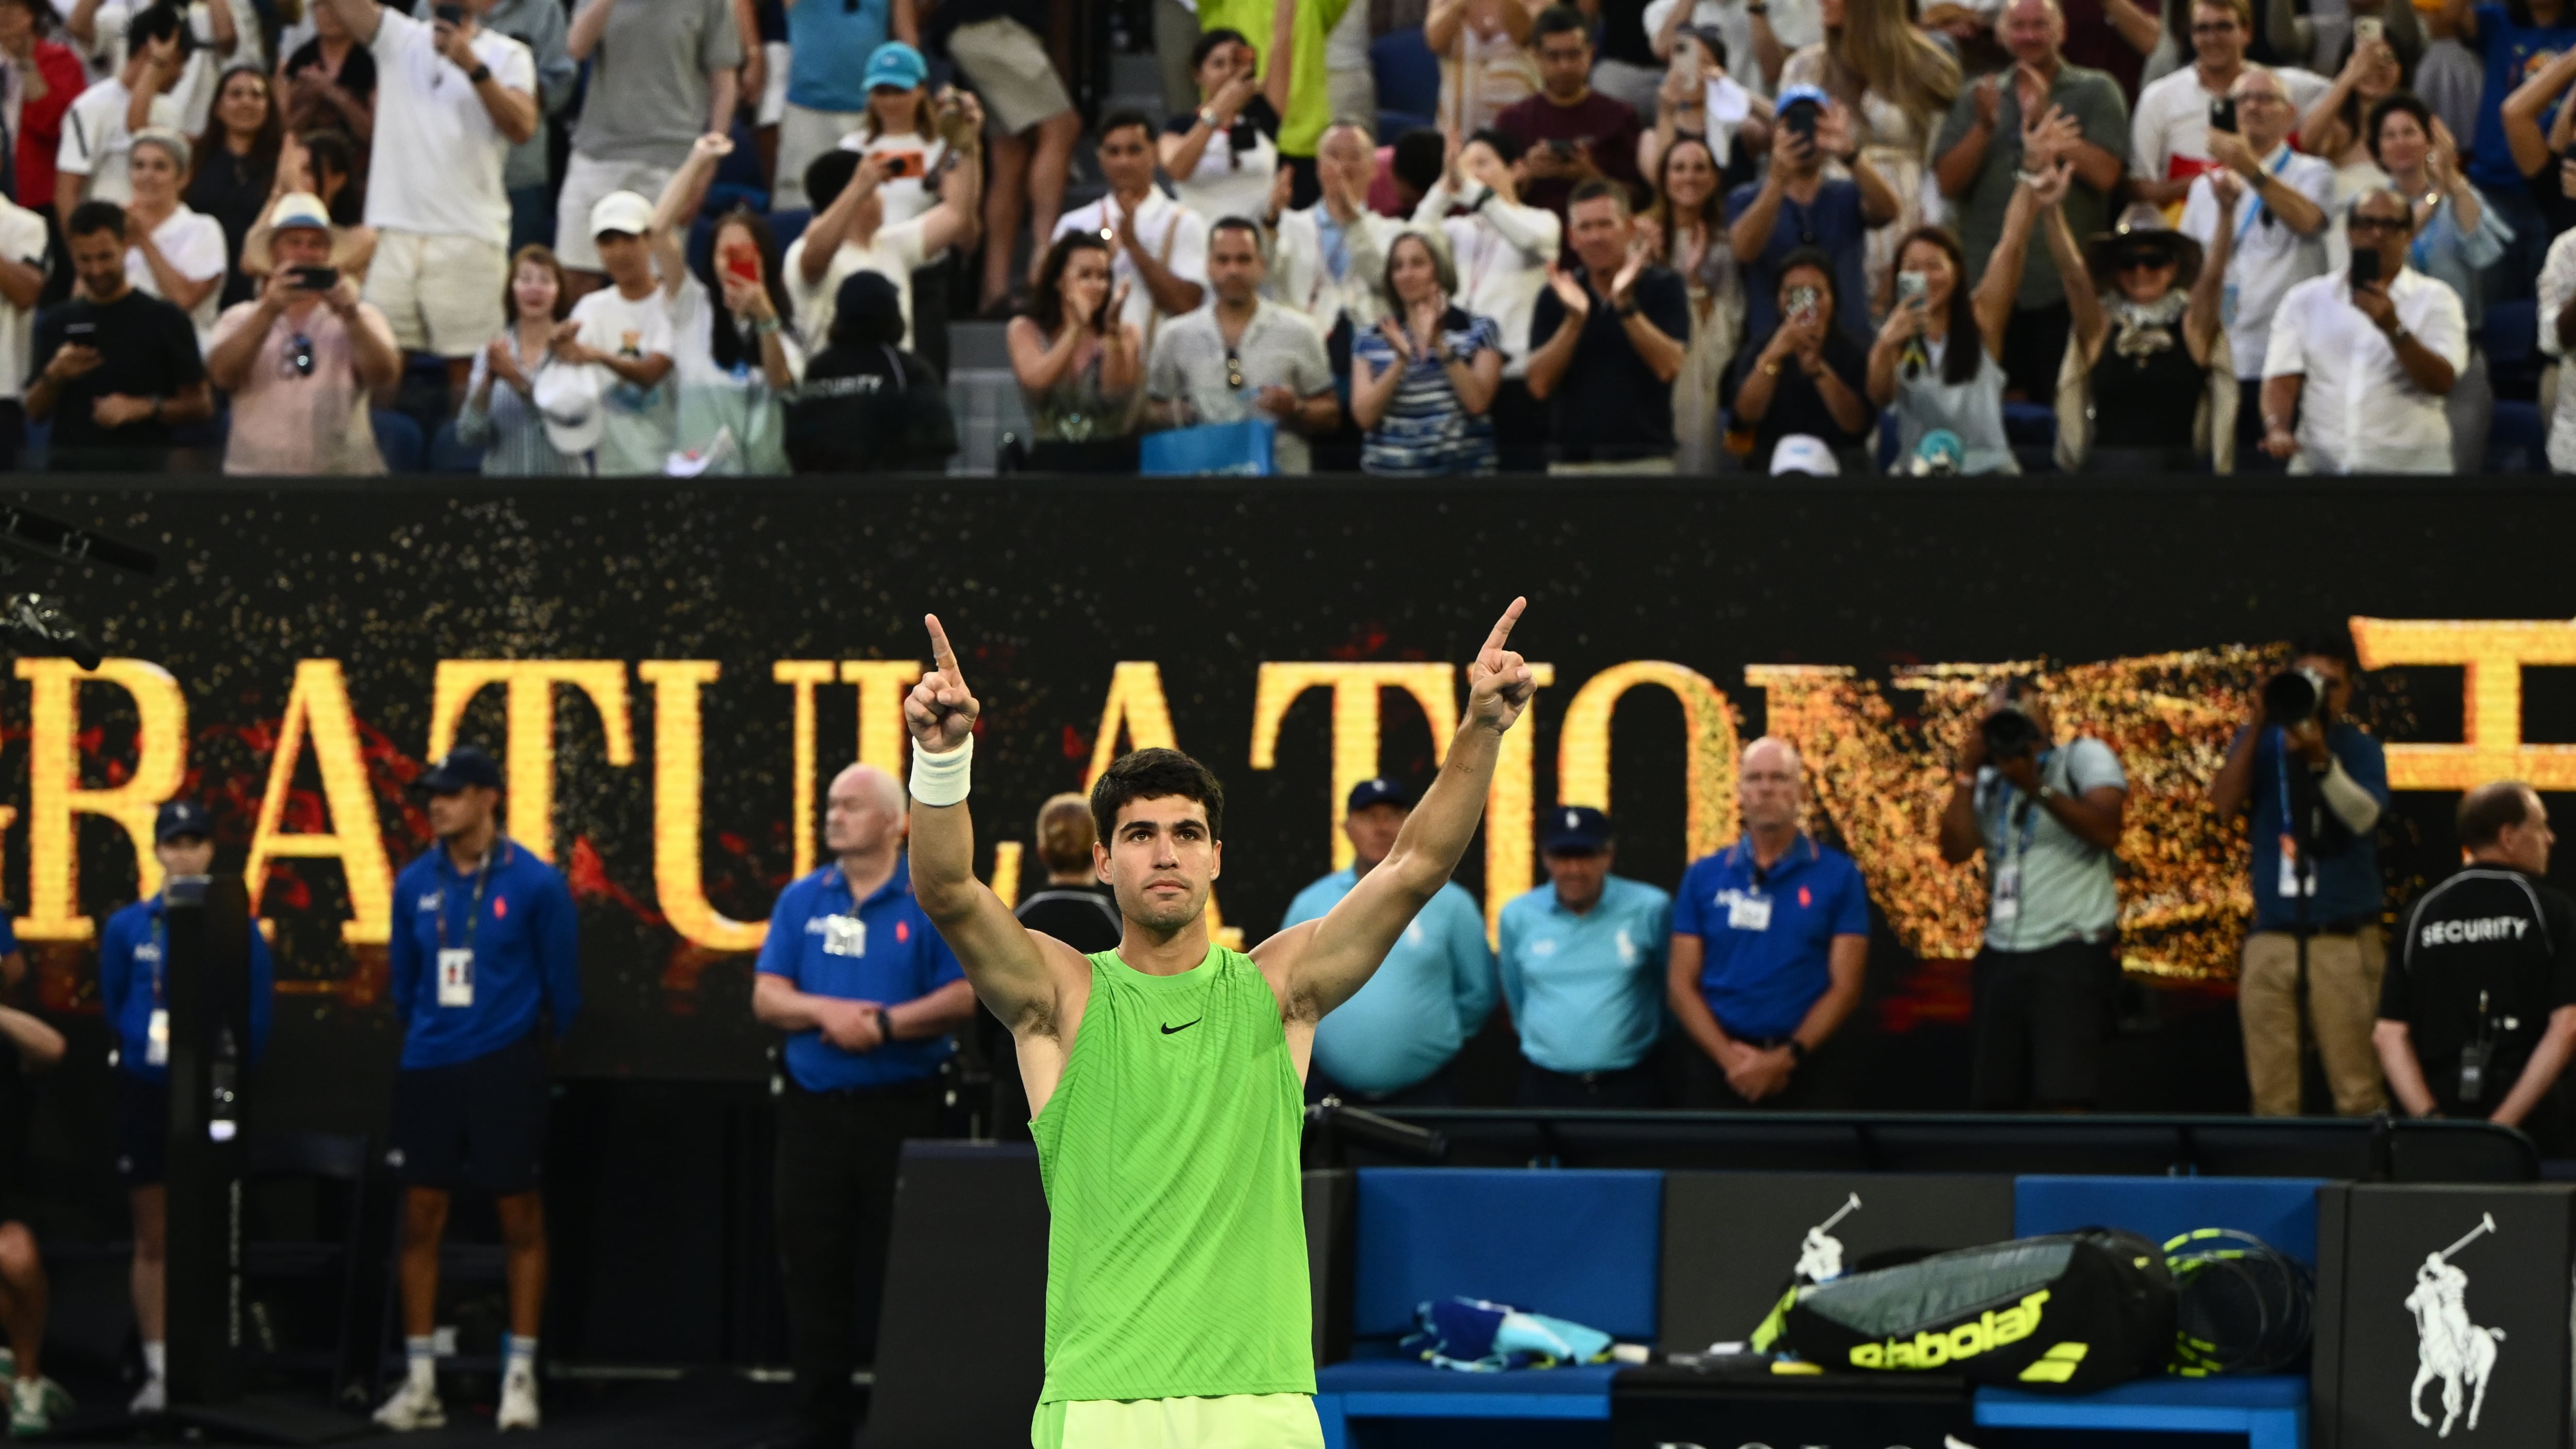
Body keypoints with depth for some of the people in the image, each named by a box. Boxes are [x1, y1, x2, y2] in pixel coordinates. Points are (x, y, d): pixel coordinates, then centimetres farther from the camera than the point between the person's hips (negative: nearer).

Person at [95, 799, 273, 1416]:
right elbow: (113, 1010, 9)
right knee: (153, 1238, 5)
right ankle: (157, 1372, 9)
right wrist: (146, 1044, -1)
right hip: (146, 1094, 1)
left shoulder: (238, 930, -2)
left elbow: (258, 1017, 2)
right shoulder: (128, 928, 2)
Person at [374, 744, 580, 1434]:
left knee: (520, 1218, 2)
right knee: (420, 1216, 4)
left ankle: (520, 1376, 9)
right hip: (427, 1067, 4)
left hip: (505, 1067, -4)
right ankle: (420, 1381, 10)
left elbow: (562, 986, 2)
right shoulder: (415, 884, 4)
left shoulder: (534, 883, -6)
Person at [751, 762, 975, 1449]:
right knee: (812, 1264, 4)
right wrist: (826, 1012, -13)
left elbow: (963, 997, -7)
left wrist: (885, 1024, -18)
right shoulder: (802, 901, 10)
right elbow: (767, 997, 5)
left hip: (900, 1107, -3)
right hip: (814, 1104, 4)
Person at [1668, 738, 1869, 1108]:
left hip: (1802, 1071, -1)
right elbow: (1681, 983, 4)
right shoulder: (1703, 876, 8)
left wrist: (1785, 1058, -14)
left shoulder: (1839, 876, 2)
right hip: (1716, 1067, 1)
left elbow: (1844, 988, -3)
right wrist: (1729, 1057, -11)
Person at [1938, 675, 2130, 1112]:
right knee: (1996, 1104, 4)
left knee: (2064, 1104, -18)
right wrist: (1967, 772, -1)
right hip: (2003, 957, 6)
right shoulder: (1990, 781, 18)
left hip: (2070, 950, -6)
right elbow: (1955, 849, 5)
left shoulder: (2084, 757, 3)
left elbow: (2106, 830, -13)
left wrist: (2038, 788, -20)